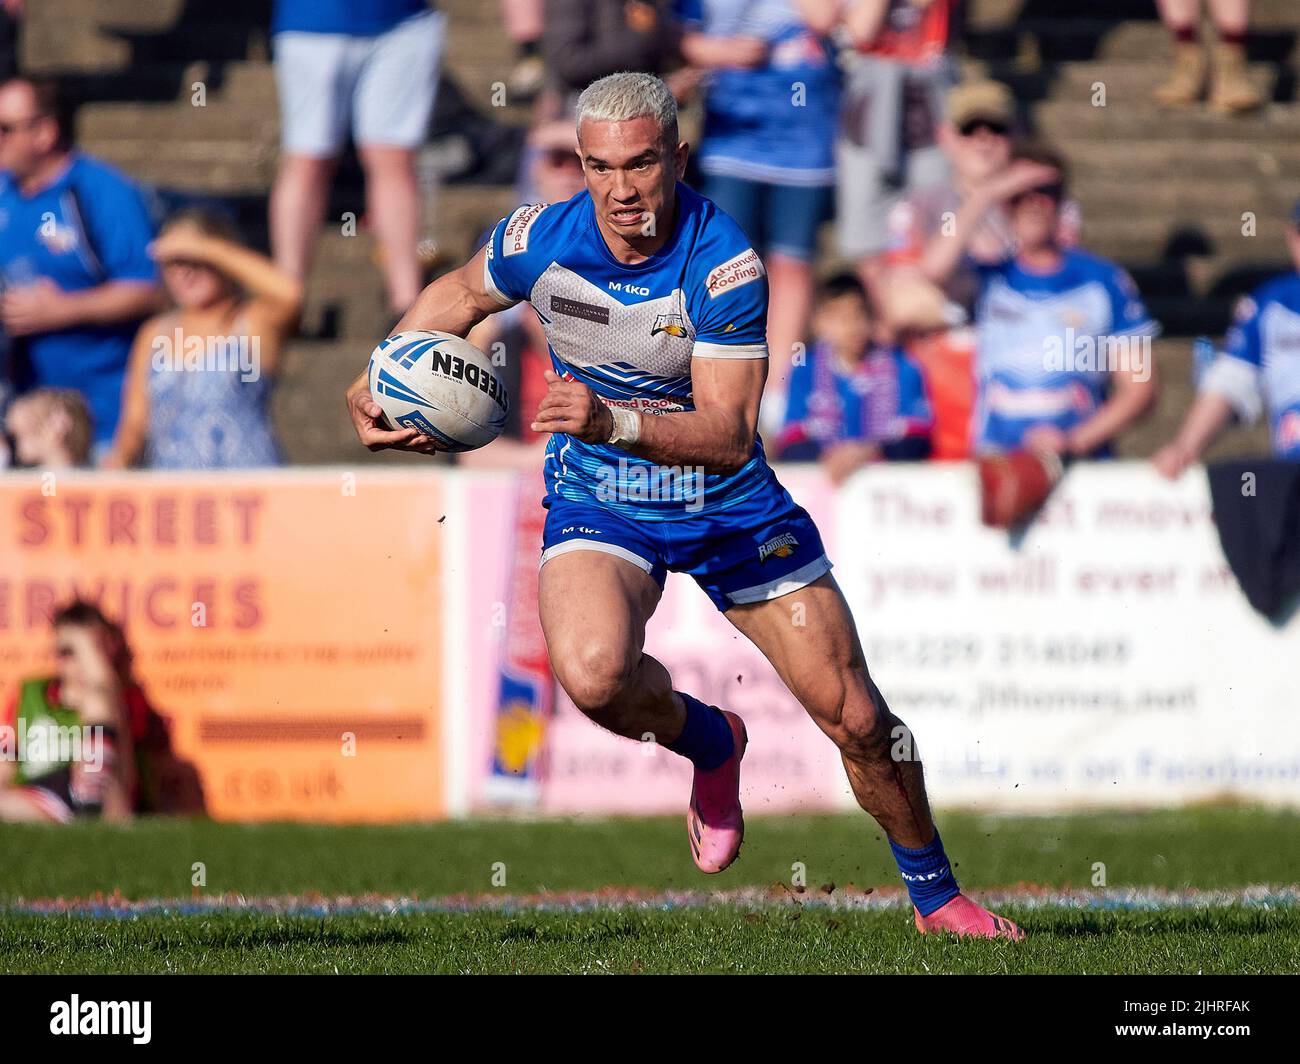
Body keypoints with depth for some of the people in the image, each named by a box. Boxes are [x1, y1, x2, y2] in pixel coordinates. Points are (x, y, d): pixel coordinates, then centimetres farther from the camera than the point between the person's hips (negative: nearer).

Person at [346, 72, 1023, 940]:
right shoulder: (541, 240, -15)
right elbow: (461, 295, 10)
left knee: (855, 716, -2)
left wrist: (616, 424, -45)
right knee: (593, 672, -32)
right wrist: (376, 390, -3)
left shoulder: (723, 263, -24)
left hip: (729, 503, -1)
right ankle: (709, 744, 4)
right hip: (598, 502, 1)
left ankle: (936, 894, 24)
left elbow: (729, 435, -30)